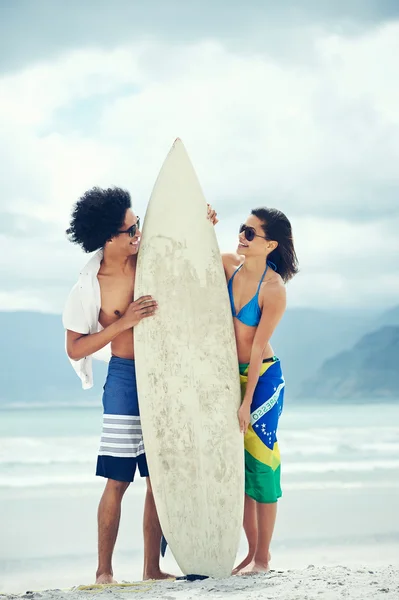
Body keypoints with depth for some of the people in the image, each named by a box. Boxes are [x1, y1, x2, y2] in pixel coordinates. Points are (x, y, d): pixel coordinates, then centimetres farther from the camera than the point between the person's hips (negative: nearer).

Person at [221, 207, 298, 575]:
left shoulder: (274, 289, -17)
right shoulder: (229, 264, -3)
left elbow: (258, 348, -18)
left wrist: (247, 402, -17)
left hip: (263, 377, -6)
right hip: (230, 374, 6)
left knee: (259, 460, -2)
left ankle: (263, 558, 6)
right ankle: (251, 552, 17)